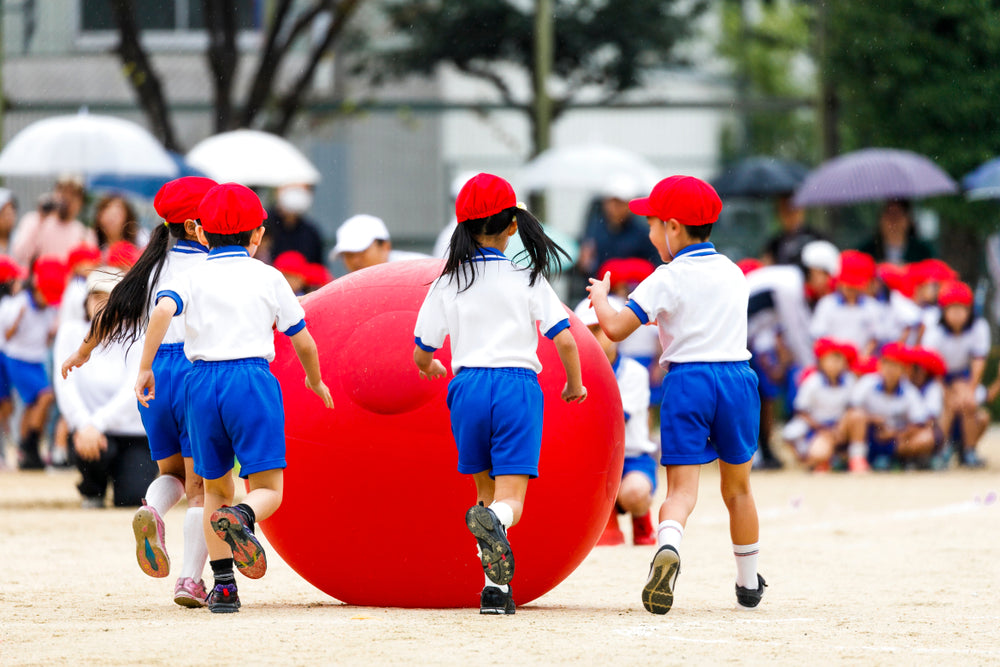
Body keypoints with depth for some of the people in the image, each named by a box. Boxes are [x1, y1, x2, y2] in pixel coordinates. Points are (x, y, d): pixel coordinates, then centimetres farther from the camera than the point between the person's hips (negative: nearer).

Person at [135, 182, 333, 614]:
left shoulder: (192, 278, 8)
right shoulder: (268, 278, 9)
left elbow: (162, 311, -13)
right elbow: (302, 341, 12)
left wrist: (144, 368, -9)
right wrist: (315, 380, 30)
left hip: (203, 383, 2)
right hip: (253, 379, -2)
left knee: (216, 488, 16)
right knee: (268, 488, -2)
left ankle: (223, 584, 8)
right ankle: (240, 517, -37)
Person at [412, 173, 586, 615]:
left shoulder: (448, 283, 5)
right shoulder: (529, 279, 3)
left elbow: (422, 354, 7)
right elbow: (564, 339, -1)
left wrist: (428, 367, 32)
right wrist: (575, 385, 17)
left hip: (468, 386, 1)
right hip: (519, 387, -1)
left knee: (486, 491, 17)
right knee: (510, 499, -5)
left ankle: (497, 586, 6)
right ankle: (493, 521, -43)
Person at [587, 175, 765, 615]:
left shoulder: (668, 279, -4)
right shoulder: (734, 273, 13)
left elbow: (616, 328, -10)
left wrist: (600, 296, 9)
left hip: (687, 380, -4)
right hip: (737, 378, 4)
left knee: (682, 486, -9)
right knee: (738, 487, 17)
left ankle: (668, 545, -38)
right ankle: (749, 583, 25)